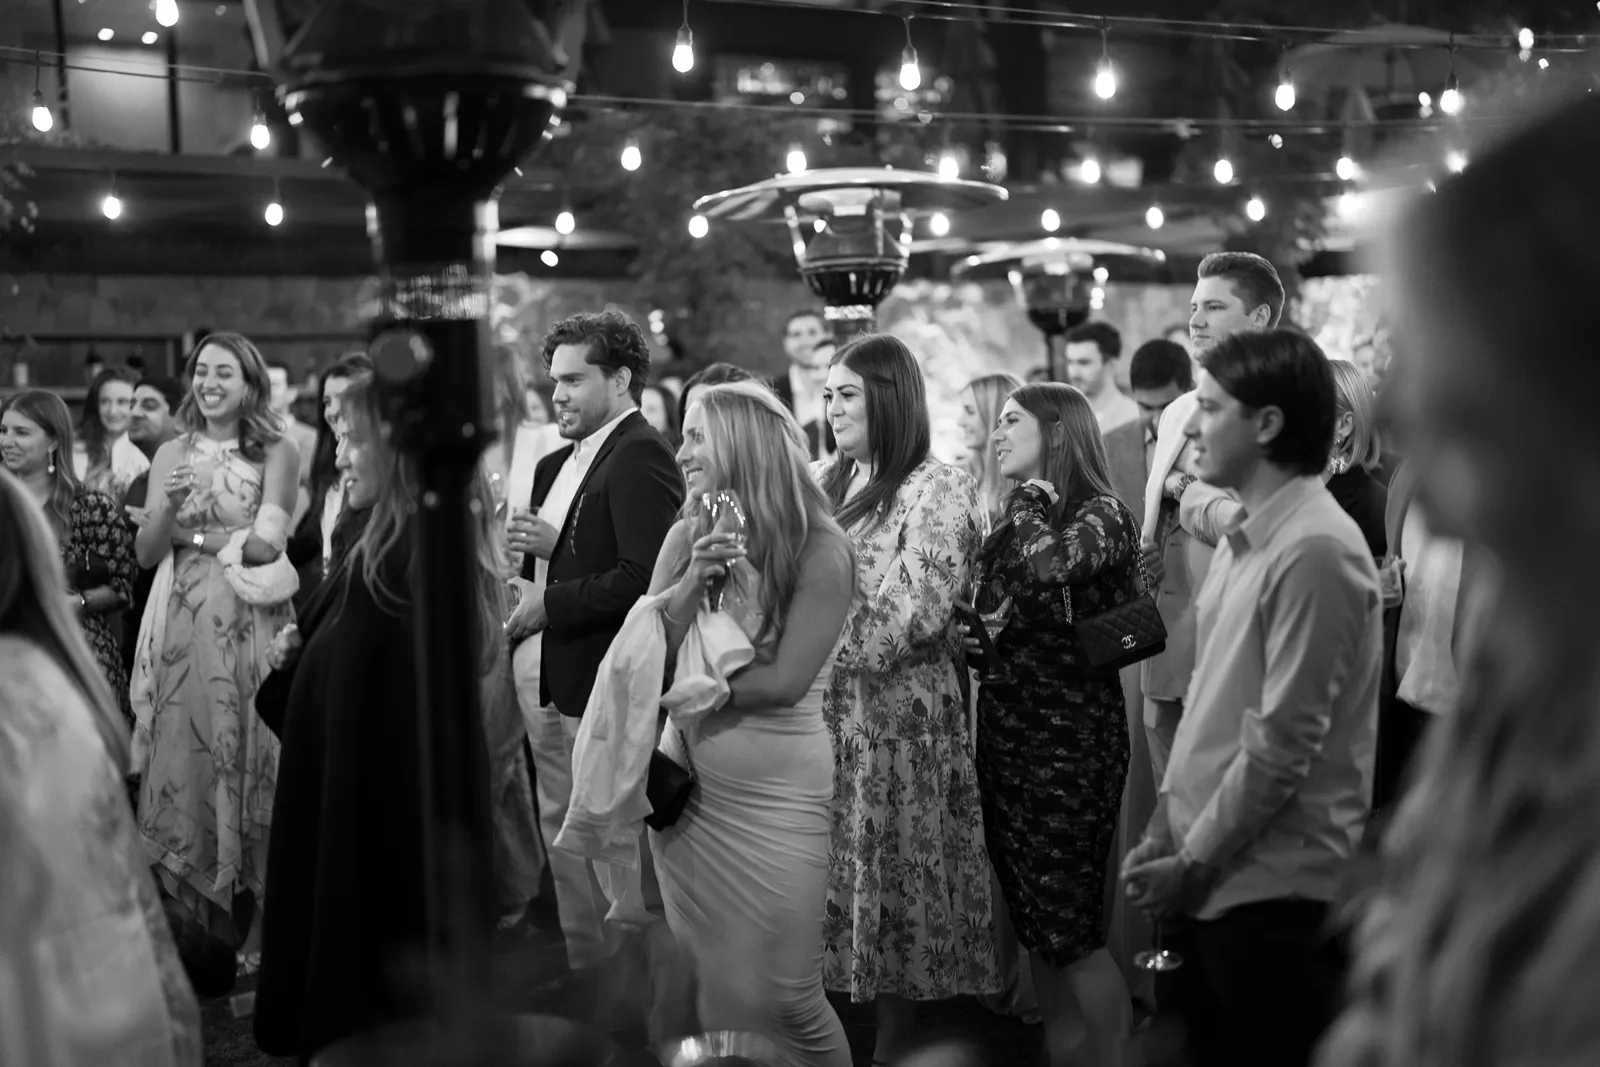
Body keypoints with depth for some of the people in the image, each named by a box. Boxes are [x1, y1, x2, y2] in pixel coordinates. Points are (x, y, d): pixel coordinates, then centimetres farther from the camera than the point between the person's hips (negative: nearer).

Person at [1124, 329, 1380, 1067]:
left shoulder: (1315, 549, -19)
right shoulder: (1247, 537, 10)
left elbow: (1284, 741, -20)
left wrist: (1194, 861, -13)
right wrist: (1168, 824, 9)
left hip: (1273, 886, -8)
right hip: (1213, 874, 8)